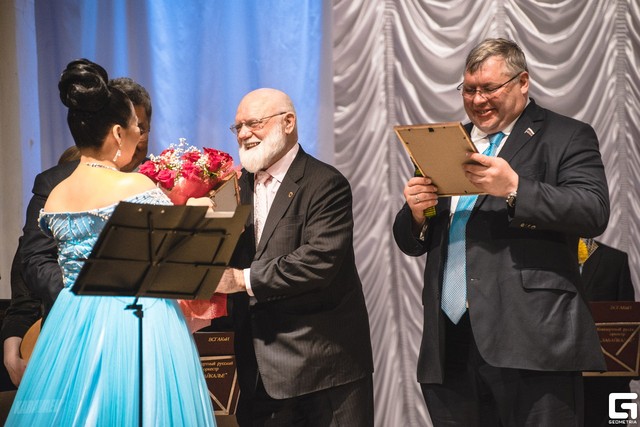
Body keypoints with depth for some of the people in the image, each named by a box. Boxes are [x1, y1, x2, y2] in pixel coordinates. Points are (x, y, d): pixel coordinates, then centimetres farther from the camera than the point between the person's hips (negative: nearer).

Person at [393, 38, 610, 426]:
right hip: (451, 346, 5)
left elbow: (594, 212, -10)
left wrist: (514, 189, -19)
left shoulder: (567, 138, 5)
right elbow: (413, 244, 23)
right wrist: (417, 214, 0)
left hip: (529, 340, -5)